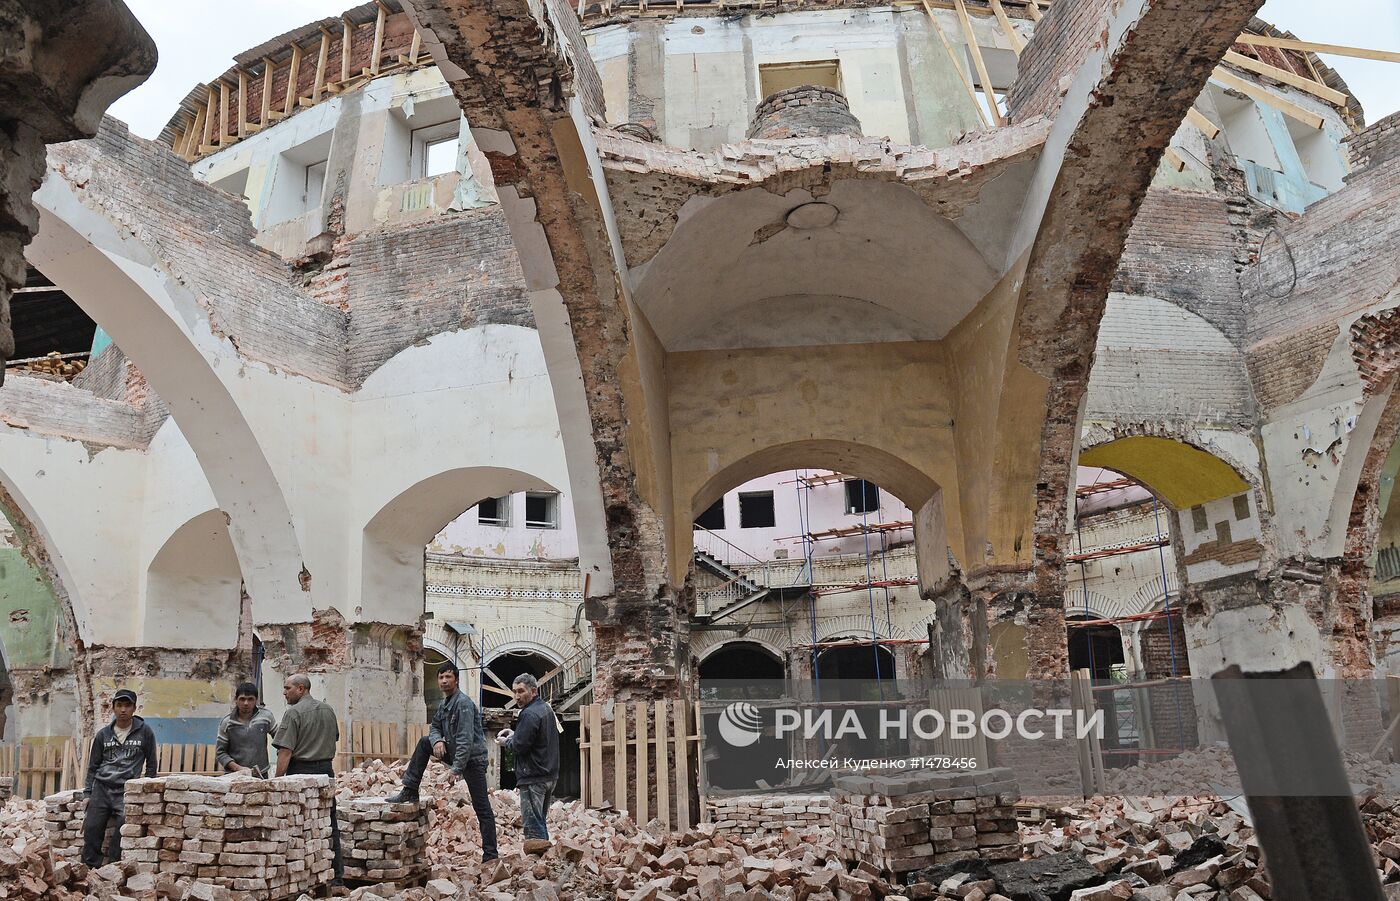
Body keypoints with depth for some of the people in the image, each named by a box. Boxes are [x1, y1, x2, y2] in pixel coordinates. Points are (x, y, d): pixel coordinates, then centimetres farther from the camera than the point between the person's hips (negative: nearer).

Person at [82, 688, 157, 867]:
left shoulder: (144, 732, 3)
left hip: (126, 791, -3)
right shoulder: (103, 734, 10)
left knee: (122, 831, -12)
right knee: (92, 829, -2)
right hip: (101, 788, 3)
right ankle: (90, 868, 11)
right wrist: (88, 792, 9)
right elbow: (93, 765, 16)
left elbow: (151, 765, 9)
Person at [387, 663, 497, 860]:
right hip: (455, 752, 9)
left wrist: (456, 768, -26)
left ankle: (490, 855, -1)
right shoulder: (443, 704, 10)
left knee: (482, 808, -5)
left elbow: (466, 739, -24)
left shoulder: (463, 703, -19)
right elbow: (435, 728, 15)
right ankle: (410, 792, 8)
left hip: (472, 758, -9)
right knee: (424, 742, 5)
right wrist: (437, 741, -9)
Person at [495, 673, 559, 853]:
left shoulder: (529, 714, -17)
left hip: (533, 779, -10)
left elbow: (519, 746, -19)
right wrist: (514, 734, 12)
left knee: (533, 826, -6)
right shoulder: (546, 709, 14)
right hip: (550, 775, 10)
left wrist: (506, 741, 1)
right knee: (541, 822, 18)